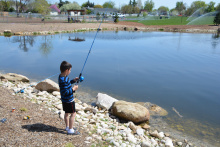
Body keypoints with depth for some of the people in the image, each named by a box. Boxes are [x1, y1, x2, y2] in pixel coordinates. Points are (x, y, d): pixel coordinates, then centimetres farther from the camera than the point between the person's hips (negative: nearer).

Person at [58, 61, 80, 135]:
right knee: (73, 114, 2)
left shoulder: (62, 77, 2)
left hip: (65, 100, 10)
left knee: (67, 113, 21)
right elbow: (65, 92, -29)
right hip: (68, 100, -10)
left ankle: (68, 127, 36)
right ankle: (70, 130, 11)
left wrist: (73, 80, 7)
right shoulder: (63, 80, -29)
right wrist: (73, 89, -22)